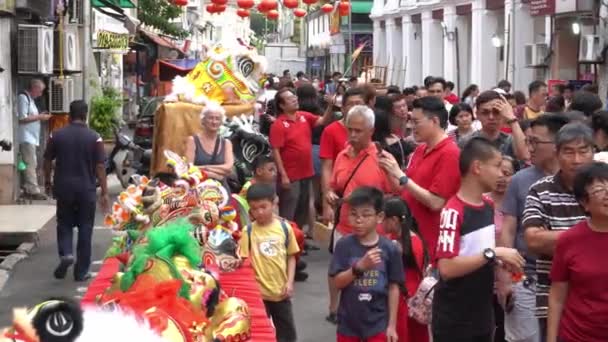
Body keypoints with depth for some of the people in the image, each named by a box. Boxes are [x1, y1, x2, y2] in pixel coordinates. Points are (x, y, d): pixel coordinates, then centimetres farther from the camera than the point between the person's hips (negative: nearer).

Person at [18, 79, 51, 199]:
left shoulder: (30, 98, 19)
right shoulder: (23, 97, -12)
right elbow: (22, 118, -19)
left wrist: (40, 116, 9)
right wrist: (39, 117, -13)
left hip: (31, 137, 10)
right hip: (26, 137, -10)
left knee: (31, 164, 11)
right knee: (30, 164, -12)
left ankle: (28, 188, 15)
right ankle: (34, 190, -15)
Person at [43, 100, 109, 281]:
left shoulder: (57, 135, -2)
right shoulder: (94, 137, -7)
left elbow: (47, 161, 3)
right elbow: (100, 167, -9)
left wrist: (48, 182, 19)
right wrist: (104, 193, -5)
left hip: (63, 187, 1)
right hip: (86, 189, -1)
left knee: (64, 224, 17)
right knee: (85, 228, 8)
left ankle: (66, 254, -8)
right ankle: (81, 271, 10)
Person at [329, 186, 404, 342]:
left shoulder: (390, 248, -9)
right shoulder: (344, 245, -7)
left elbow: (394, 288, -3)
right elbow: (337, 282, -10)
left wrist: (392, 324, -2)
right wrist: (359, 266, -27)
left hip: (378, 322, -1)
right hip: (349, 321, 1)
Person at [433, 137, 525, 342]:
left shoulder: (489, 206, 8)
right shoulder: (453, 211, -19)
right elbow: (447, 268, -26)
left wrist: (501, 261, 2)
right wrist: (492, 253, -23)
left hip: (483, 315, 8)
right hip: (454, 321, -8)